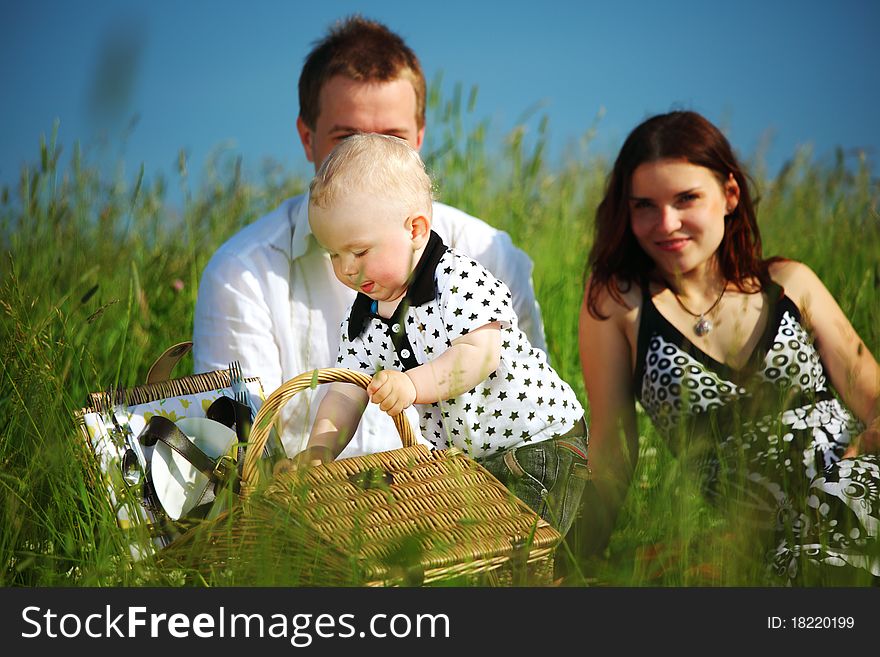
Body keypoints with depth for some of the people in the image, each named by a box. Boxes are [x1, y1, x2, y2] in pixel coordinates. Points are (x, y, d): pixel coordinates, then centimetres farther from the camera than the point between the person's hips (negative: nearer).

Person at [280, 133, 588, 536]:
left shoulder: (459, 280, -18)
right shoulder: (362, 321, 3)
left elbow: (478, 355, -29)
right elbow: (347, 391, 1)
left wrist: (411, 385, -44)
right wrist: (320, 448, -18)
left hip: (539, 445, -7)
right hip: (461, 458, 7)